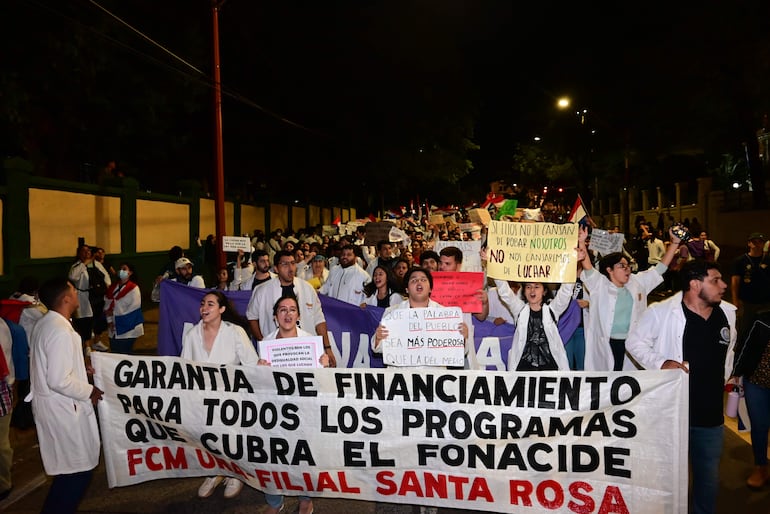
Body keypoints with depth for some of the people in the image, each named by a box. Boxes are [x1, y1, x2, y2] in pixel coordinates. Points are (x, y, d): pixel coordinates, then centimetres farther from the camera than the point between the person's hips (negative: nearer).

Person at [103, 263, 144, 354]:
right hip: (114, 329, 5)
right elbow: (107, 305, 9)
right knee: (114, 353, 9)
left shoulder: (133, 288, -8)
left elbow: (134, 308, -15)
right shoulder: (113, 287, 10)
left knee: (125, 353, -2)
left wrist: (114, 312, -9)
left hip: (128, 330, -5)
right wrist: (109, 320, -3)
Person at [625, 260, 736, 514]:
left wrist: (723, 379, 13)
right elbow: (634, 342, -5)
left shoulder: (728, 312, 2)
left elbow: (728, 351, 18)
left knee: (708, 478, 19)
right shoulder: (661, 311, -14)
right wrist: (661, 363, -17)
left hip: (711, 414, 5)